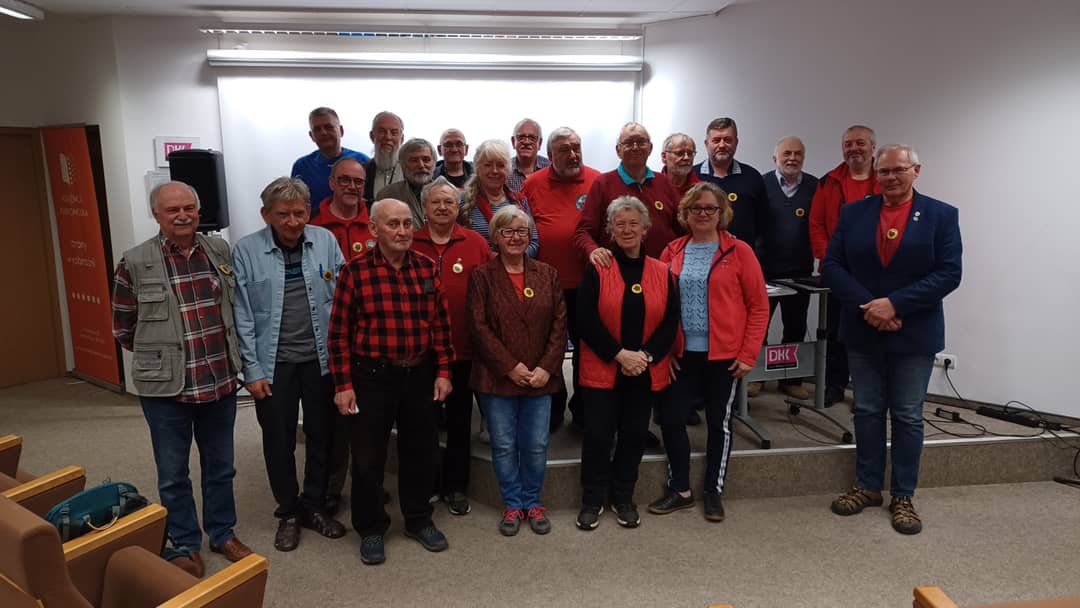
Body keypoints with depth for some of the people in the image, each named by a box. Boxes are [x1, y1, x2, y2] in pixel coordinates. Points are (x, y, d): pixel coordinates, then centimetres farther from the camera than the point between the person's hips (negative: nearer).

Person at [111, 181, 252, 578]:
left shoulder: (220, 251, 1)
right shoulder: (135, 262, -8)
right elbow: (123, 327, 3)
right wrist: (159, 354, 6)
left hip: (220, 381, 3)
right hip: (165, 386, -2)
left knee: (220, 466, 17)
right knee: (173, 474, 12)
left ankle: (223, 533, 35)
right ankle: (184, 545, 30)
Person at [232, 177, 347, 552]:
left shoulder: (326, 241, -1)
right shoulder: (246, 251, -5)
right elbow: (242, 316, -4)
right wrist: (252, 369, -6)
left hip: (321, 358, 2)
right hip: (274, 363, -1)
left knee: (322, 435, 12)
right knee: (278, 441, 10)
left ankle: (314, 506, 32)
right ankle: (288, 512, 30)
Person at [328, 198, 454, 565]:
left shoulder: (427, 267, 2)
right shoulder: (355, 270, -9)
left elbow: (440, 323, 6)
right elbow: (339, 332, -8)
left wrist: (443, 371, 4)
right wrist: (343, 385, -9)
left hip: (420, 374, 4)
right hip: (371, 376, -3)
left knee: (420, 451, 15)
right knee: (368, 457, 8)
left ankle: (419, 521, 34)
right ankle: (371, 529, 27)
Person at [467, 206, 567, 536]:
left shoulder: (547, 274, 7)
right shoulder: (482, 276, -1)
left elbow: (559, 324, 2)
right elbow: (479, 327, -8)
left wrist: (547, 368, -8)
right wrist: (511, 367, -13)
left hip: (540, 378, 2)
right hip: (496, 378, -2)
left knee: (537, 446, 7)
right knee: (504, 446, 7)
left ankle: (532, 502, 28)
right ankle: (512, 504, 25)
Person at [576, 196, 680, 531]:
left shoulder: (662, 272, 4)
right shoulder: (596, 270, -4)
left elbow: (670, 322, 1)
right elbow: (586, 320, -10)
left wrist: (646, 355, -12)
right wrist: (619, 354, -16)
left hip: (646, 371, 3)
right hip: (602, 369, -2)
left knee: (634, 434, 11)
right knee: (598, 434, 2)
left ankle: (623, 498, 29)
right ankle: (592, 500, 21)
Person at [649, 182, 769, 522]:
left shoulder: (739, 251, -4)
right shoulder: (672, 252, 4)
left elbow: (759, 306, -4)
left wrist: (749, 354, -9)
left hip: (725, 356, -2)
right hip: (682, 354, 3)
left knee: (719, 423, 9)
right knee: (670, 418, 3)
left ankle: (714, 493, 27)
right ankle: (680, 490, 22)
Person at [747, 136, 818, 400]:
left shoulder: (814, 187, 3)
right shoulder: (762, 184, -4)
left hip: (800, 270, 3)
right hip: (764, 268, -2)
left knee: (796, 328, 12)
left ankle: (791, 379, 26)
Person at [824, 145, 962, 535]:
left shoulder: (941, 215, -1)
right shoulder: (853, 213, 3)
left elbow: (949, 273, -10)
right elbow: (832, 266, -3)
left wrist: (894, 304, -19)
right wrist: (867, 307, -15)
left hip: (914, 335, -2)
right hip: (863, 332, 2)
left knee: (908, 416, 7)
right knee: (867, 412, 11)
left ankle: (903, 496, 21)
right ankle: (868, 486, 26)